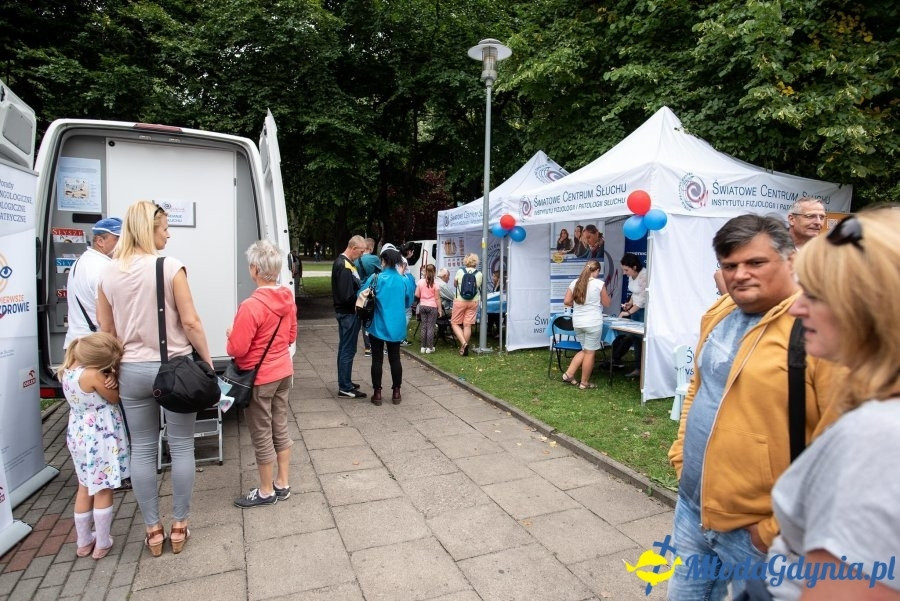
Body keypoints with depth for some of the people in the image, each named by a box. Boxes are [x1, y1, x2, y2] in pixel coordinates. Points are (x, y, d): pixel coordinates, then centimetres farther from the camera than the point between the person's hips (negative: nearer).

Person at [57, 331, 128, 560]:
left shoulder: (68, 369, -3)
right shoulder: (93, 375, -27)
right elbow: (115, 398, -14)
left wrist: (108, 381, -15)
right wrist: (113, 381, -9)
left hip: (78, 436, 8)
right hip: (99, 440, -8)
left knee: (84, 489, 20)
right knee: (103, 491, 7)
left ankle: (83, 542, 32)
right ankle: (102, 545, 19)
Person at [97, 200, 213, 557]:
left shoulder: (109, 274, 3)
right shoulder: (170, 267, -12)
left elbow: (106, 331, 8)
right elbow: (190, 322, -14)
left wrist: (116, 368, 20)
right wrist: (208, 361, -4)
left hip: (131, 370, 5)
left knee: (142, 450, 13)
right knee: (181, 447, 9)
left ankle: (153, 531, 24)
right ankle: (179, 526, 20)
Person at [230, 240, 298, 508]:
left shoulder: (251, 306, -24)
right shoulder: (287, 298, -1)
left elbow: (236, 349, -19)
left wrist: (231, 335, 0)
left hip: (259, 378, -7)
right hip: (284, 372, 7)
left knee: (262, 435, 8)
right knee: (280, 428, 18)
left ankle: (266, 492, 24)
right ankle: (283, 484, 31)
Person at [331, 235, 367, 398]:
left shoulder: (342, 262, 11)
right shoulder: (344, 266, -21)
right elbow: (348, 296, -25)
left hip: (345, 312, 10)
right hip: (348, 313, -10)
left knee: (344, 348, 17)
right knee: (348, 350, -2)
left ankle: (344, 383, 29)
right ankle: (345, 388, 6)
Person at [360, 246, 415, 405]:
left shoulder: (376, 278, -10)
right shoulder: (405, 280, -3)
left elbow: (361, 295, -3)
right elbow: (408, 303, 7)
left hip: (378, 326, -2)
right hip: (397, 326, 2)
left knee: (377, 360, 7)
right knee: (395, 359, 11)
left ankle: (377, 392, 12)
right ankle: (396, 392, 17)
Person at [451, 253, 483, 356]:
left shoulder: (460, 272, -5)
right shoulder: (479, 274, -3)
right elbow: (480, 287, 8)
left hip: (460, 300, -2)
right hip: (474, 301, 2)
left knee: (455, 323, 9)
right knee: (468, 325, 6)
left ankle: (463, 343, -9)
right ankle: (464, 348, 11)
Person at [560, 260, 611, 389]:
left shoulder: (575, 282, 3)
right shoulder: (599, 284, -9)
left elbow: (566, 302, 3)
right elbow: (606, 303, 0)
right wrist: (606, 294, 19)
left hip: (577, 322, 5)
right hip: (593, 322, -5)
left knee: (585, 350, 20)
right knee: (590, 352, 6)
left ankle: (568, 374, 15)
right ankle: (584, 383, 14)